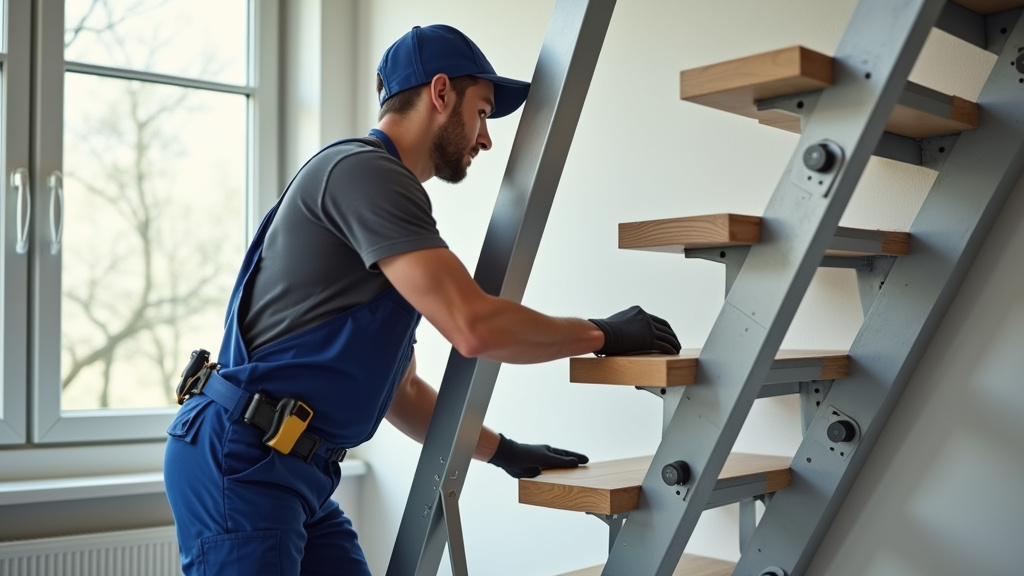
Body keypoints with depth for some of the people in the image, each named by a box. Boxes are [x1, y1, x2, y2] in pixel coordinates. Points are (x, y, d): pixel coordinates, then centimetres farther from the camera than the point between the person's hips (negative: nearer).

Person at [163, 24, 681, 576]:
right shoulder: (363, 170, -14)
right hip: (238, 459, -10)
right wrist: (602, 333, -10)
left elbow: (399, 389, 20)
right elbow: (474, 326, -24)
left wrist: (503, 451, 17)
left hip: (297, 471, 10)